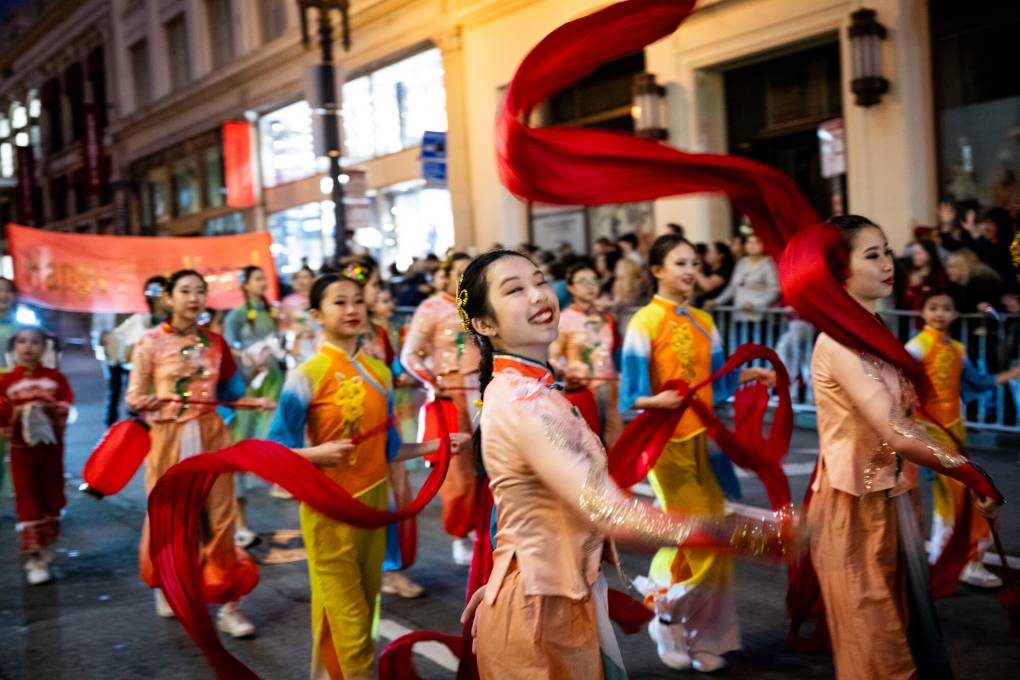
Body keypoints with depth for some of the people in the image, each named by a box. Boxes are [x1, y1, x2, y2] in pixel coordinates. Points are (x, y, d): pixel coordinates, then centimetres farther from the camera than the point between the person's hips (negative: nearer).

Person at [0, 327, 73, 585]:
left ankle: (45, 551, 28)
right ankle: (34, 558, 2)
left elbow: (68, 406, -3)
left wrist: (53, 408, -21)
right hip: (22, 448, -2)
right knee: (28, 502, -3)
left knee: (52, 499, 10)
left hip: (52, 446, 2)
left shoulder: (56, 377, 3)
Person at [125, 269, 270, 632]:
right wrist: (143, 403, -26)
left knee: (219, 517, 2)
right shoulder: (150, 342, -5)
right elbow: (133, 397, -5)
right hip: (169, 437, -2)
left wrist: (255, 403, -6)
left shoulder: (214, 342, 5)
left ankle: (228, 603, 9)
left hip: (211, 435, 2)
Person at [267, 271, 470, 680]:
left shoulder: (379, 372, 6)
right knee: (345, 619, -1)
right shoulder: (306, 375, -12)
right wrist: (318, 453, -27)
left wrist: (438, 444, 3)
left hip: (374, 501, 6)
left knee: (365, 607, 16)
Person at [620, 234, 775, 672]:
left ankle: (700, 635, 21)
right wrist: (655, 401, -31)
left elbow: (715, 381, 15)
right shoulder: (644, 322, -9)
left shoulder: (703, 323, 10)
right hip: (666, 441, -6)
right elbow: (631, 394, -12)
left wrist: (752, 376, 4)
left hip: (702, 439, 6)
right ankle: (666, 618, 16)